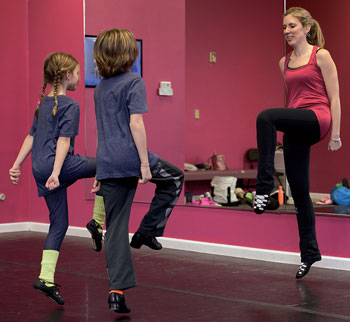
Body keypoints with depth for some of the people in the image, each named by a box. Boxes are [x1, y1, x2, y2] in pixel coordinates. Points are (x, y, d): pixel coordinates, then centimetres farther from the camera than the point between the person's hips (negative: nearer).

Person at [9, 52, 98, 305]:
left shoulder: (43, 104, 18)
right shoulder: (70, 105, -7)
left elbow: (31, 136, 19)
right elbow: (64, 141, -16)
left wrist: (17, 165, 20)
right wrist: (56, 172, -22)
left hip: (40, 170, 8)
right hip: (58, 165, -8)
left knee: (59, 223, 10)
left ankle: (46, 278, 5)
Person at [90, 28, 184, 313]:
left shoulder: (101, 87, 17)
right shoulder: (133, 82, -6)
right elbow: (135, 123, -15)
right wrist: (145, 163, -14)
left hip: (107, 163, 7)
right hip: (130, 157, -7)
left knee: (115, 228, 6)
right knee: (174, 178, 22)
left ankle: (117, 290, 2)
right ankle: (147, 232, 15)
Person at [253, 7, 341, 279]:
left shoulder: (321, 56, 0)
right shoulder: (284, 62, 17)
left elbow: (334, 97, -2)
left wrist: (335, 134, -7)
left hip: (316, 119, -7)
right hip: (296, 129, 7)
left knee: (266, 117, -34)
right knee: (299, 192, 7)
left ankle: (264, 186, -32)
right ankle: (309, 253, 19)